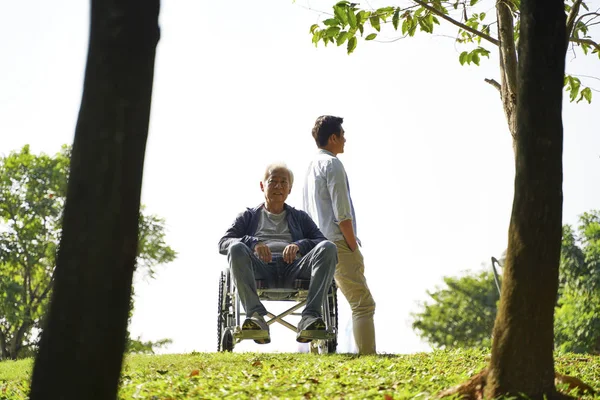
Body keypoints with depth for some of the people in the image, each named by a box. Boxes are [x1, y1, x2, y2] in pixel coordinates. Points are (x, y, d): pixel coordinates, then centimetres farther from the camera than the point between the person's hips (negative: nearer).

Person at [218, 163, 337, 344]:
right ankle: (256, 315, -44)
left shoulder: (300, 217, 31)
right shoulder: (249, 217, 27)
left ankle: (310, 317, -39)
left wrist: (299, 245, -7)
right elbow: (223, 243, 12)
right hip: (262, 270, -1)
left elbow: (322, 241, 16)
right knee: (237, 249, -31)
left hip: (293, 269, 1)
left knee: (328, 247, -26)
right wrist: (252, 242, -9)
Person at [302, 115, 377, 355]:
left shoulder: (311, 167, 18)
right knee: (363, 304, -10)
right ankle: (368, 355, -16)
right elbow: (342, 214, -15)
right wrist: (354, 248, -10)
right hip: (337, 244, -9)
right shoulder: (332, 164, -9)